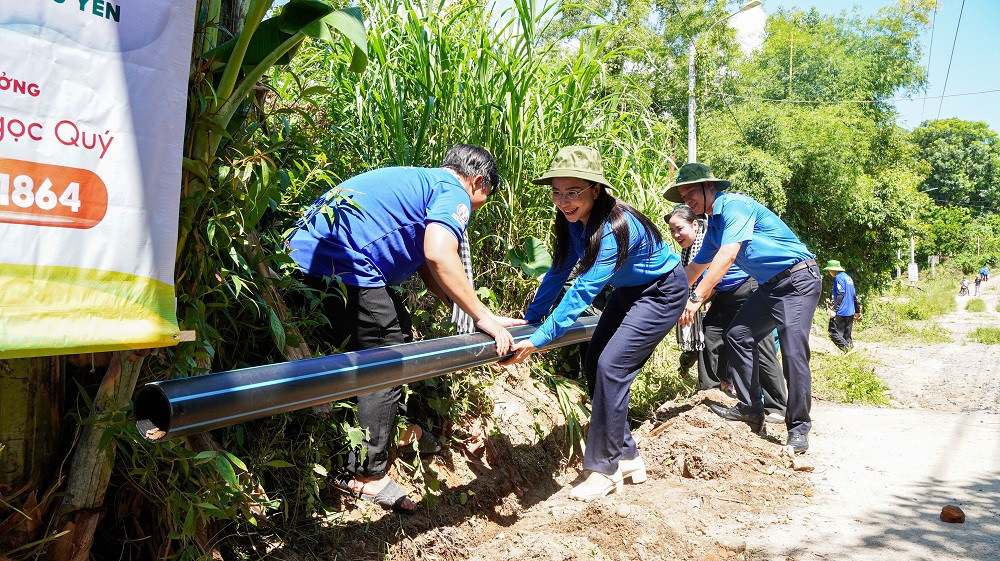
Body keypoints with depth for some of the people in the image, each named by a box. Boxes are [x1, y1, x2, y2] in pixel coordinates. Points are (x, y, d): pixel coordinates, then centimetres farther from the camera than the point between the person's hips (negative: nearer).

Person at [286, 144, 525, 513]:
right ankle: (367, 473, 6)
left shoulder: (419, 182, 28)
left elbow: (428, 272, 24)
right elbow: (439, 255, -21)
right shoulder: (454, 192, -1)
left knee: (399, 333, 23)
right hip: (342, 263, -10)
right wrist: (481, 317, -13)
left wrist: (481, 315, 18)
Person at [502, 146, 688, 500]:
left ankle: (605, 469, -5)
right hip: (629, 291, 9)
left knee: (610, 367, -17)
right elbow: (559, 272, -3)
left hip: (661, 292, -8)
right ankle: (626, 457, 15)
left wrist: (538, 340, -44)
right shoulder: (574, 220, -11)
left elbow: (584, 290, -40)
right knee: (594, 364, 2)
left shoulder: (615, 227, -35)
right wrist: (529, 318, -8)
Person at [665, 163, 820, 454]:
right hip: (770, 286, 10)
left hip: (799, 280, -10)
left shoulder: (734, 206, -17)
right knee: (738, 335, 5)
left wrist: (696, 297, -33)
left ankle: (799, 428, -6)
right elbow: (696, 267, 23)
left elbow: (727, 256, -29)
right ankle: (750, 409, 12)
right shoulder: (714, 225, 12)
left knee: (793, 350, -17)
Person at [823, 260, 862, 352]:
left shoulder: (838, 278, -9)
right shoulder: (848, 277, 19)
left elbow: (841, 294, -19)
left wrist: (834, 309, -23)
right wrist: (857, 311, 27)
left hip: (841, 313, -9)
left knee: (834, 334, -10)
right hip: (850, 313, 9)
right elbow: (854, 296, 22)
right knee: (847, 335, 12)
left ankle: (848, 349, -21)